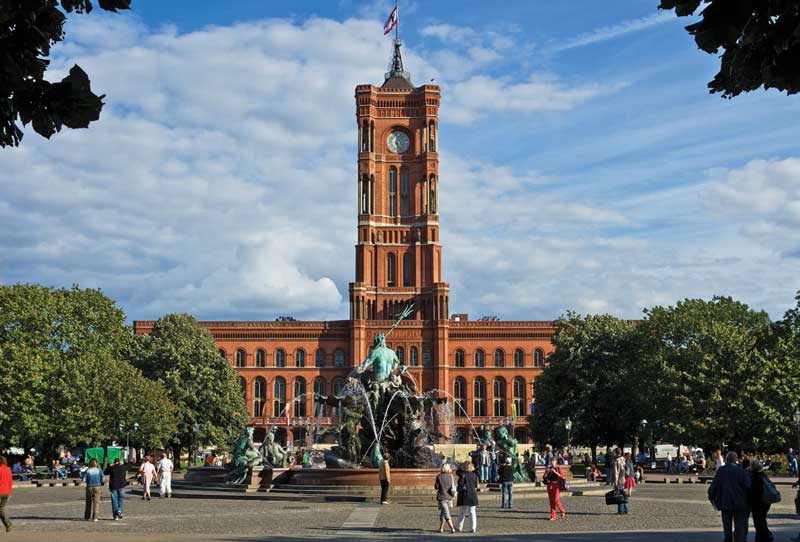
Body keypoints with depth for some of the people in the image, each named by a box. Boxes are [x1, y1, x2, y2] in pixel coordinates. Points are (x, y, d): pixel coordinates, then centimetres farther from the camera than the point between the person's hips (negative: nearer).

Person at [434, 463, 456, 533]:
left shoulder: (439, 476, -9)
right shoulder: (451, 476, 0)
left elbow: (436, 487, -6)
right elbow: (454, 486, 6)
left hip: (441, 497, -4)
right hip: (449, 497, 4)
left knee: (446, 514, -5)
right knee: (442, 512, 19)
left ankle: (452, 528, -18)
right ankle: (441, 528, 25)